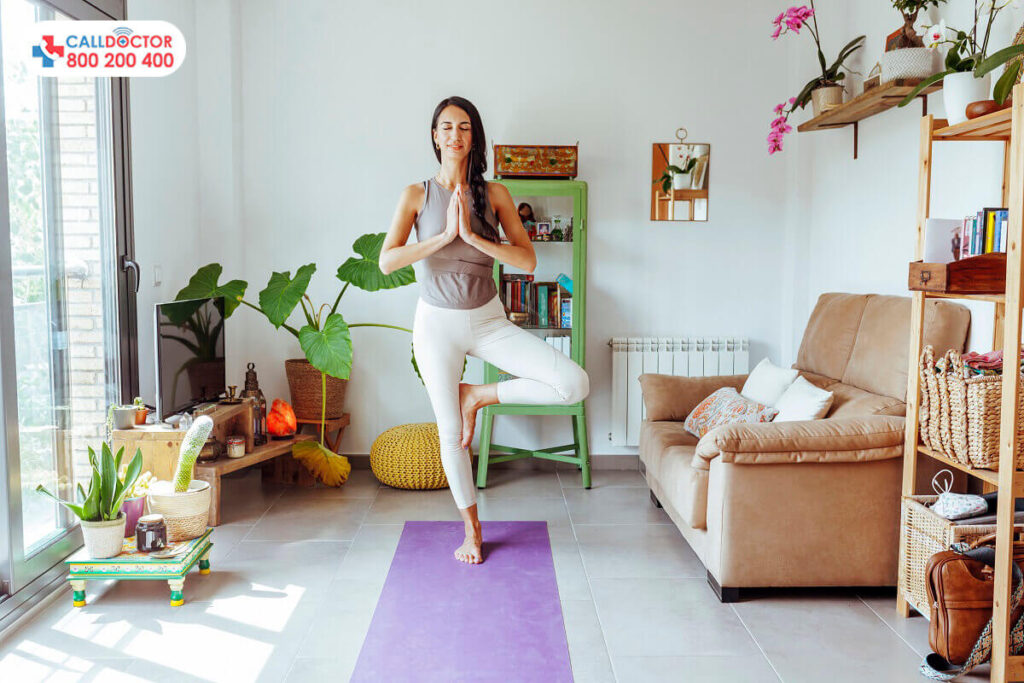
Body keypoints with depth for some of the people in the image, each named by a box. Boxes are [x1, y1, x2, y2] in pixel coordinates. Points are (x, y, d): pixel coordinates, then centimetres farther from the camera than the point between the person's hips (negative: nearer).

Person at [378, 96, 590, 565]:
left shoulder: (495, 194, -2)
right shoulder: (416, 195, -3)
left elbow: (527, 260, -12)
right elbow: (387, 261, -15)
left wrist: (472, 235, -21)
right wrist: (445, 235, -22)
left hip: (488, 321, 1)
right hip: (437, 324, -1)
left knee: (575, 384, -17)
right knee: (450, 432, 6)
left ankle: (479, 395, 4)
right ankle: (472, 530, 28)